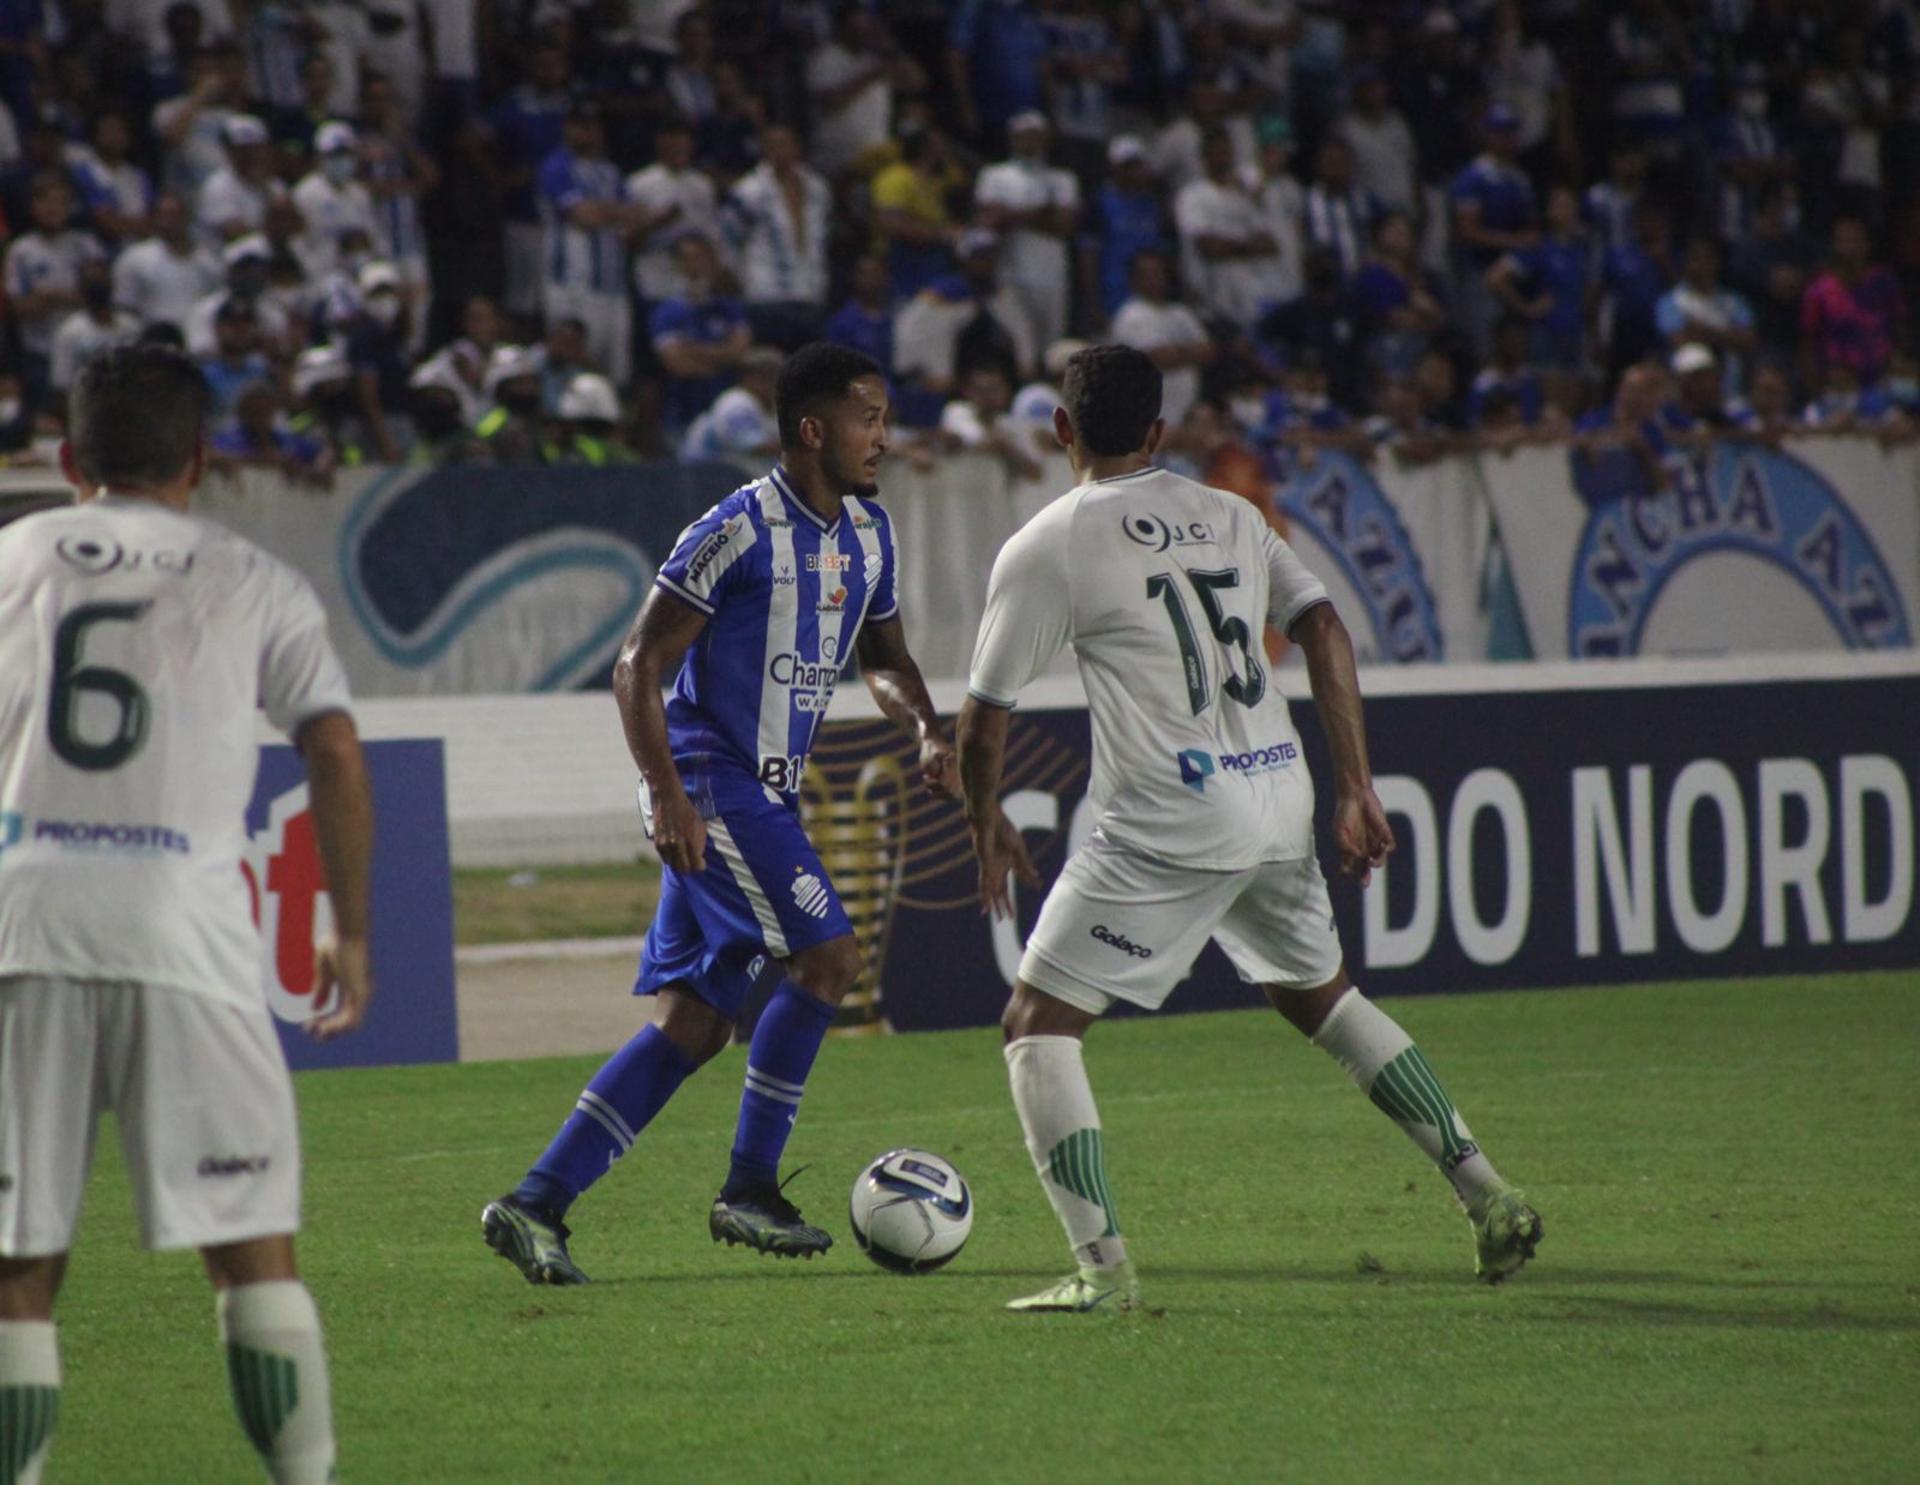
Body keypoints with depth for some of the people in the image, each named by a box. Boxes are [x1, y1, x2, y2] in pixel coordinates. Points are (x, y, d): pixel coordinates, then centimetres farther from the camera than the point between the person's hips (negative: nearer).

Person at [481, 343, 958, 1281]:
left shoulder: (868, 534, 10)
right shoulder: (740, 531, -15)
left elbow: (884, 657, 25)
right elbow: (638, 665, -14)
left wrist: (926, 729, 5)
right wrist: (667, 797, -22)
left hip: (766, 796, 9)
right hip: (707, 784, -8)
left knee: (691, 1024, 4)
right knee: (828, 957, -16)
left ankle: (536, 1205, 4)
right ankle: (749, 1192, -6)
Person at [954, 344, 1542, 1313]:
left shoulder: (1045, 548, -1)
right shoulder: (1229, 517, 15)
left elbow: (981, 724, 0)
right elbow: (1324, 631, 7)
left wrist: (989, 830, 18)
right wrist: (1357, 791, 9)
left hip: (1169, 824, -6)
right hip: (1279, 797, 6)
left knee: (1038, 1024, 2)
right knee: (1318, 993, 27)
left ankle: (1102, 1268, -12)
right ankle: (1487, 1197, 24)